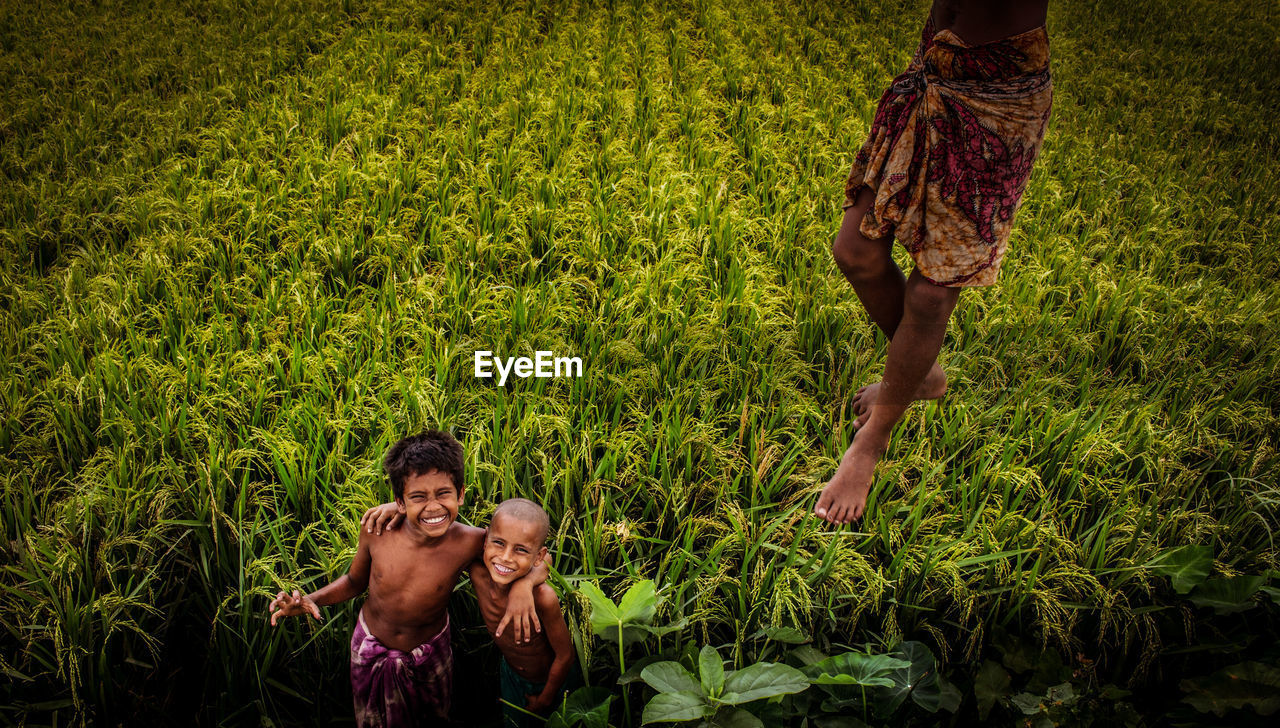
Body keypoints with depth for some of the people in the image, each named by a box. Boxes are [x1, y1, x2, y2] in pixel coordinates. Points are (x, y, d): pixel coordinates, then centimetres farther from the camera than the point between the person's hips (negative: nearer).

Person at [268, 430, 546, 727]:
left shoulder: (469, 543, -32)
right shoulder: (375, 530, -26)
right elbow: (355, 580, -5)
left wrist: (524, 583, -43)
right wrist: (311, 600, -21)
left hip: (430, 653, -1)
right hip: (371, 646, 1)